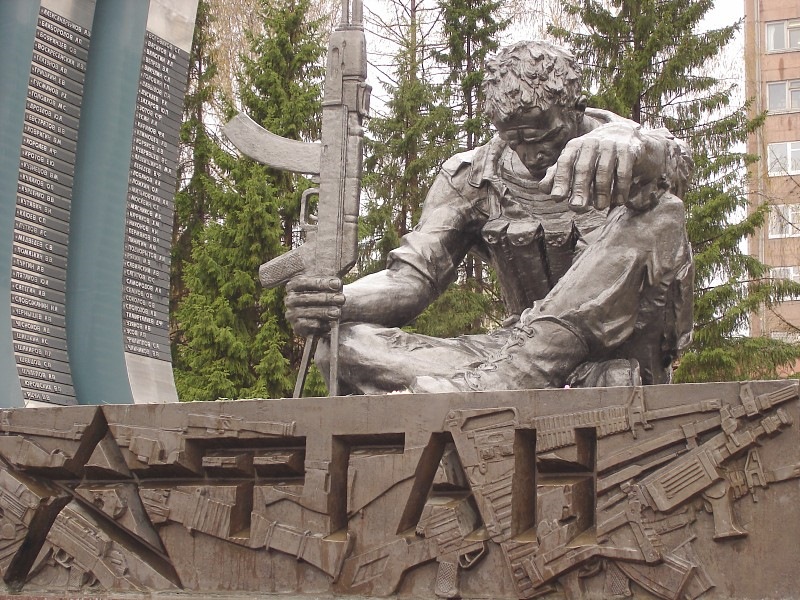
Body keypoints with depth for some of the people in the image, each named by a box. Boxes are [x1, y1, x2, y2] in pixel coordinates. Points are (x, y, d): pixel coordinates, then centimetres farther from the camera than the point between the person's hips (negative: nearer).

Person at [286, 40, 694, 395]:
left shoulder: (607, 138, -2)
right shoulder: (473, 177, 4)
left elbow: (676, 161, -26)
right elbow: (413, 275, -4)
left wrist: (626, 144, -51)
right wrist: (336, 301, -25)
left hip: (626, 348, -2)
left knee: (657, 213, -30)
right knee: (342, 345, -16)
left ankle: (487, 383, -36)